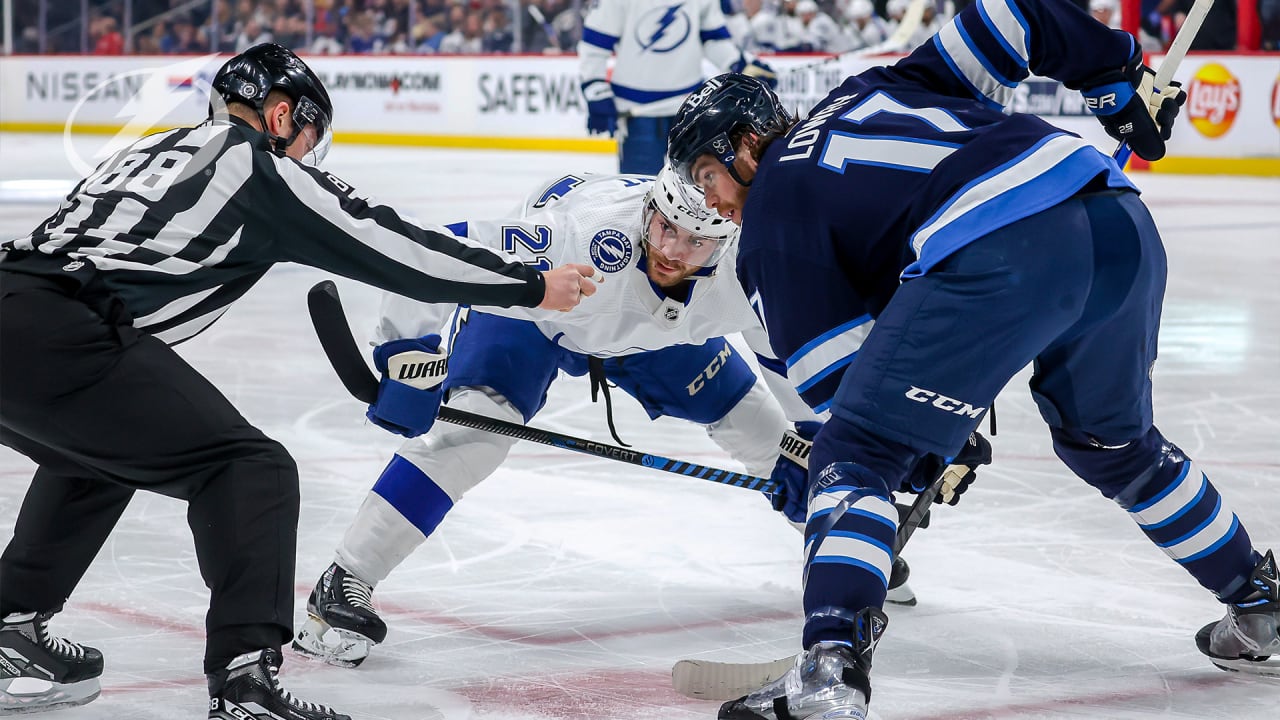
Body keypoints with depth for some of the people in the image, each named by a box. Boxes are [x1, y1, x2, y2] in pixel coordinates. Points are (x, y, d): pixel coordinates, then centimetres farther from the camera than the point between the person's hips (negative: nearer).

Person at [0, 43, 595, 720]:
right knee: (252, 471, -2)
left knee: (94, 459, 35)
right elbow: (391, 246, 6)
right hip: (59, 340, -9)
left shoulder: (153, 150, 29)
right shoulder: (263, 169, 6)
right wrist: (532, 286, 14)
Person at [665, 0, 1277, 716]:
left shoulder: (772, 207, 14)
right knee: (1114, 441, 31)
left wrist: (934, 447, 21)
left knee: (856, 454, 3)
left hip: (1000, 257, -7)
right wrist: (1124, 82, 34)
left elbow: (834, 368, 9)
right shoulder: (870, 88, 31)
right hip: (1122, 226, 7)